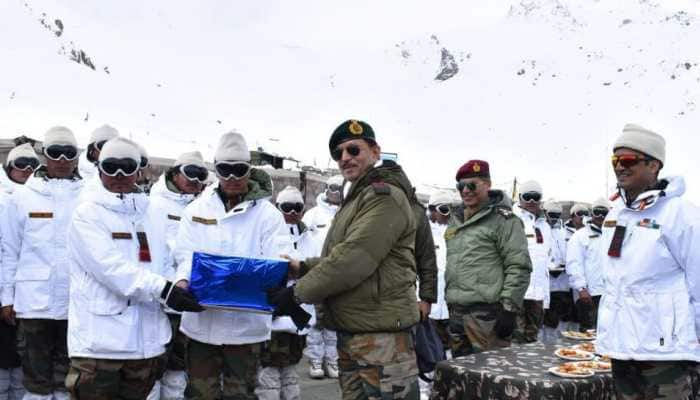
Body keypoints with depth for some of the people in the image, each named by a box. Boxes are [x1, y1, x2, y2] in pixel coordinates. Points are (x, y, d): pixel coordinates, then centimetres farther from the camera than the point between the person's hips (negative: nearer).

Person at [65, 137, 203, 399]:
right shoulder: (88, 213, -3)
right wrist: (163, 289, -23)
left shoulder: (150, 215, 15)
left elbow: (164, 265, 17)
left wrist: (179, 287, -5)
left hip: (146, 338, 5)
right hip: (100, 339, -5)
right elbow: (111, 267, -16)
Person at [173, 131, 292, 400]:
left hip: (246, 324, -2)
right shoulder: (197, 209, 7)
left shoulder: (267, 213, -2)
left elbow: (278, 260, -8)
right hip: (201, 321, 2)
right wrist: (183, 280, -20)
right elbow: (186, 253, 1)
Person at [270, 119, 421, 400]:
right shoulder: (357, 198, 20)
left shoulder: (385, 196, -14)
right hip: (351, 331, 10)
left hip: (381, 334, -10)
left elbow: (354, 258, -22)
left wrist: (298, 293, -15)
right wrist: (303, 267, 8)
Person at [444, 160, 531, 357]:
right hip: (457, 312, 8)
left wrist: (508, 308, -16)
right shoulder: (456, 219, 18)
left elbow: (518, 267, -12)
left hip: (487, 314, -8)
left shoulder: (502, 219, -7)